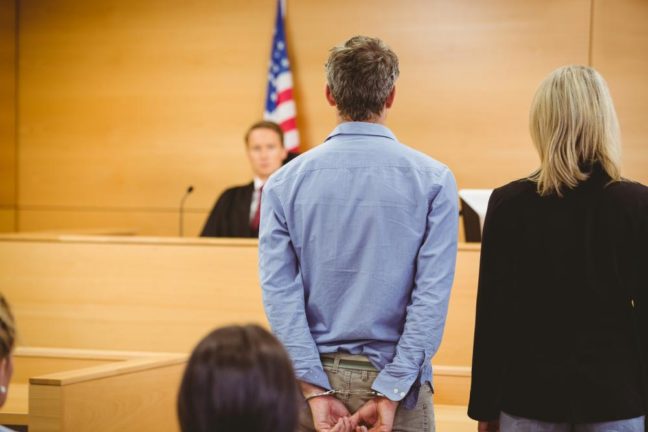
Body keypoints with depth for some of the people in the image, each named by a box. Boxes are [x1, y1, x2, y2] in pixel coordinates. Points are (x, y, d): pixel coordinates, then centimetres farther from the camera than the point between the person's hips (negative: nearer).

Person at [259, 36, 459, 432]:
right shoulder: (432, 180, -6)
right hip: (395, 376, -1)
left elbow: (279, 291, -8)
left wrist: (316, 391, -10)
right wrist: (390, 394, -13)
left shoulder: (286, 182, -2)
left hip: (315, 374, 2)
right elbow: (433, 294, -13)